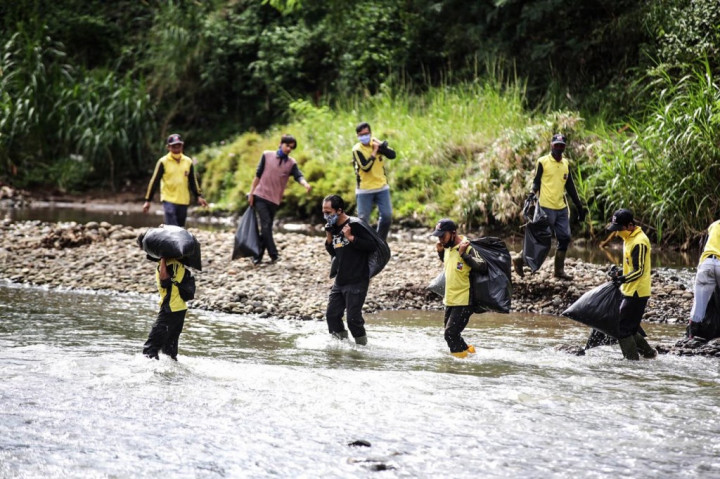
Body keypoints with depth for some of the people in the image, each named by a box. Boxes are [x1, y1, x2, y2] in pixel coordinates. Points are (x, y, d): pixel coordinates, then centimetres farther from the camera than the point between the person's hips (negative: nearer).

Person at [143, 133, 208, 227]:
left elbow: (193, 181, 17)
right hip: (169, 200, -4)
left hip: (183, 201, 4)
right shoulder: (163, 162, -3)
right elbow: (154, 181, -1)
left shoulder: (188, 162, 8)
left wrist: (199, 196, 6)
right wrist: (148, 200, -2)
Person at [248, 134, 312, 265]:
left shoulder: (291, 163, 3)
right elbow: (258, 175, 4)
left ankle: (257, 257, 14)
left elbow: (298, 176, -12)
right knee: (266, 225, -12)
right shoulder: (267, 155, 1)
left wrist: (305, 184, -34)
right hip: (260, 196, -2)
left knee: (266, 227, 6)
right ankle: (274, 256, -12)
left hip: (274, 200, 2)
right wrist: (251, 192, 1)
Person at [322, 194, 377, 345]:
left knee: (353, 318, -9)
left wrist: (351, 238, -22)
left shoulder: (355, 225, -13)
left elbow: (372, 246, -19)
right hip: (340, 281, 8)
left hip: (357, 281, -8)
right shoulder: (334, 228, 11)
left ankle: (362, 345, 6)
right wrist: (329, 239, 4)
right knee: (332, 315, 5)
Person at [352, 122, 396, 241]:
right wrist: (374, 152, -20)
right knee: (363, 219, 0)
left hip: (382, 187, 3)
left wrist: (381, 146, -26)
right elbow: (366, 167, -23)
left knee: (387, 216, -2)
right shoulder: (357, 149, -11)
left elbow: (392, 155, -12)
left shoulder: (377, 143, 1)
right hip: (364, 190, -3)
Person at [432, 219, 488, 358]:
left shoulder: (468, 248, -18)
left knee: (451, 333, -13)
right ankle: (468, 350, 36)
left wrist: (464, 254, -31)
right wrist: (440, 252, 10)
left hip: (463, 301, -9)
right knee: (451, 334, 17)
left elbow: (482, 267, -30)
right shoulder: (448, 248, 7)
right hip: (450, 300, 9)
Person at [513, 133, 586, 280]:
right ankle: (520, 259, 11)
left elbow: (570, 187, 17)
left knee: (565, 238, 4)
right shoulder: (543, 162, -4)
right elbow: (536, 182, -3)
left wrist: (579, 207, 16)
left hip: (562, 207, 6)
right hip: (546, 207, -6)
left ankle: (559, 270, 12)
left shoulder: (566, 164, 13)